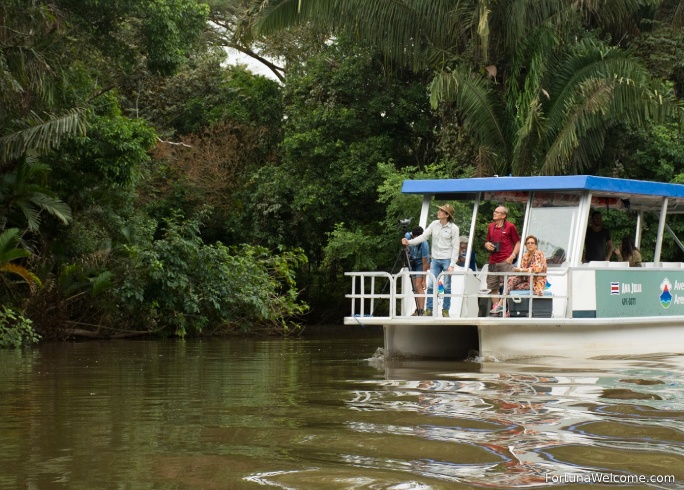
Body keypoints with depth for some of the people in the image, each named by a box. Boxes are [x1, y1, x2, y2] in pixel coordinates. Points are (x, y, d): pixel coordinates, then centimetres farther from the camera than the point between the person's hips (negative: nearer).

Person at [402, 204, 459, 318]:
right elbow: (423, 236, 2)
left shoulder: (453, 228, -8)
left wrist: (452, 265, -13)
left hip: (447, 260, -4)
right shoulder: (434, 224, 4)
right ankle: (429, 309, 7)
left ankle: (445, 310, 12)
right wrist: (409, 242, -11)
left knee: (447, 286, 2)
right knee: (431, 285, 1)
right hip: (435, 260, 4)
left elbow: (455, 247, -8)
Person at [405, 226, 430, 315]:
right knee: (415, 287, 4)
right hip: (413, 263, 6)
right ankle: (417, 309, 11)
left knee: (418, 286, -19)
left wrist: (424, 280, -27)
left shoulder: (423, 245, -32)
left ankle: (421, 311, -25)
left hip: (421, 264, -6)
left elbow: (425, 263, -28)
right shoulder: (408, 236, -18)